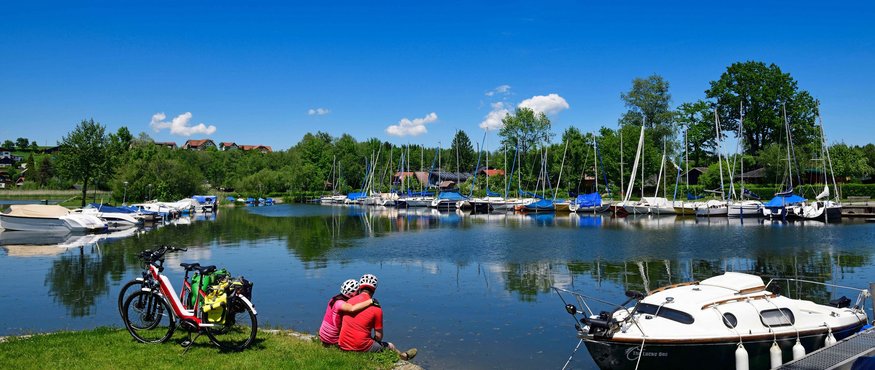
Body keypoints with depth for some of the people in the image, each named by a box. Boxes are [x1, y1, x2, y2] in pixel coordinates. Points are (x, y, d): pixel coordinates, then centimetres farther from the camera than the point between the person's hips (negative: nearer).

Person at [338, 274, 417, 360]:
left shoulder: (349, 301, 1)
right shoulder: (376, 308, -10)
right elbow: (379, 336, -7)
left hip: (343, 346, 5)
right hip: (361, 347, -5)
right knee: (390, 346, 19)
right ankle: (404, 356, 46)